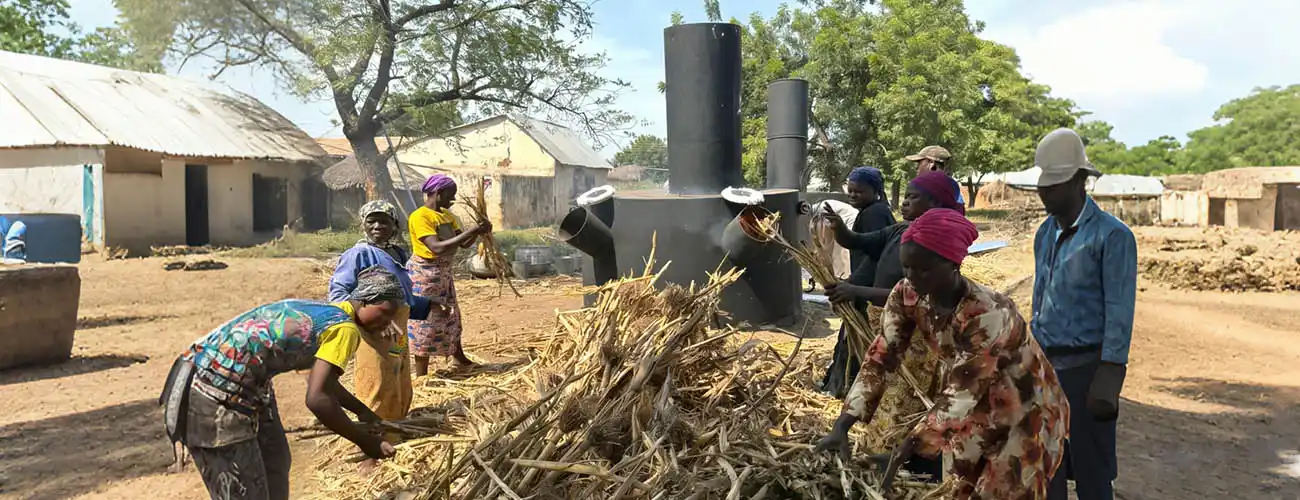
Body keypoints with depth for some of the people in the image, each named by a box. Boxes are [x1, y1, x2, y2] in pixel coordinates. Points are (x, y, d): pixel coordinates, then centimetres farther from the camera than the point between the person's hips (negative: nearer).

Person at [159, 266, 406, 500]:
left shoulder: (323, 311, 14)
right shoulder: (345, 328, -15)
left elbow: (322, 380, 30)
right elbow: (317, 399, -22)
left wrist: (362, 411, 31)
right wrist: (365, 441, -12)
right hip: (216, 399, -10)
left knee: (274, 462, 24)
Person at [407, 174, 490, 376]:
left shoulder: (447, 215, 8)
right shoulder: (419, 216, -19)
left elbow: (464, 244, 8)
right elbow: (437, 248, -29)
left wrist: (478, 231, -12)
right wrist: (471, 232, -29)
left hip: (444, 273, 9)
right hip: (424, 274, -8)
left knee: (451, 316, 21)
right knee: (426, 323, -3)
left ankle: (460, 358, 40)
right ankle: (421, 377, 6)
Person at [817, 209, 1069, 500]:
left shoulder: (987, 314, -36)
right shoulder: (908, 297, -19)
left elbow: (959, 395, -33)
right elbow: (880, 359, -17)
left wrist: (899, 455, -35)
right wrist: (842, 426, -28)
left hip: (1028, 413, -5)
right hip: (981, 410, 5)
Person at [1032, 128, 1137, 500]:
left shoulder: (1111, 236, -11)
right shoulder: (1045, 233, 9)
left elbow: (1119, 312, -13)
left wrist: (1108, 379, -16)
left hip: (1085, 366, -6)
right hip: (1045, 363, 6)